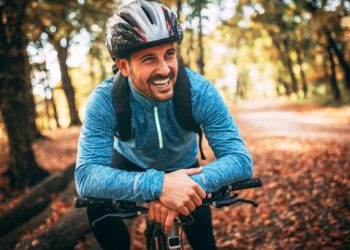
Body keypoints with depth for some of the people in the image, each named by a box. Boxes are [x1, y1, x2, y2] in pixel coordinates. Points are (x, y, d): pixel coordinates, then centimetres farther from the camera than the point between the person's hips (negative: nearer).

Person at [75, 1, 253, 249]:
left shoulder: (200, 91, -33)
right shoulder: (105, 100, -34)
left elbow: (241, 159, -34)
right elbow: (86, 175, -41)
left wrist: (193, 184, -54)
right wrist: (158, 185, -57)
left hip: (183, 166, 1)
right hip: (131, 162, 0)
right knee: (97, 206, -24)